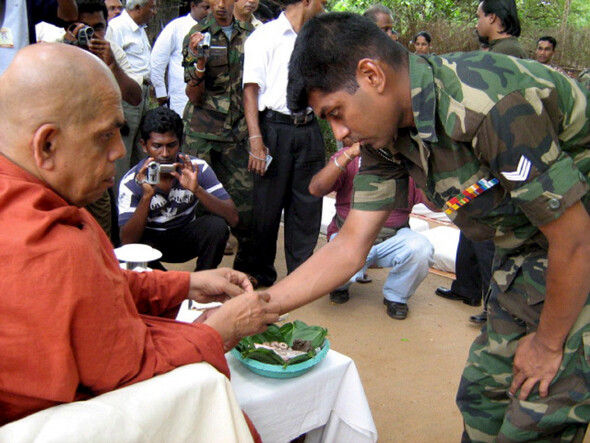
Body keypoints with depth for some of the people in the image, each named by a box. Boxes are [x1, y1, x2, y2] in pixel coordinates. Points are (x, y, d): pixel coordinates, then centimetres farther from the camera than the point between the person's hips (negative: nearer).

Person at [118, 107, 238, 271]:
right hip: (150, 239, -1)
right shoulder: (131, 182, -18)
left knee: (216, 225, -28)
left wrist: (197, 189, -38)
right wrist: (147, 196, -38)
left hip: (186, 238, 1)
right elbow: (127, 241, -26)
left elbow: (232, 218, -23)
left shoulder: (196, 168, -17)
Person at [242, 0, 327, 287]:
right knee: (268, 206, 3)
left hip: (309, 129, 6)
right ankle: (262, 273, 19)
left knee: (308, 204, 7)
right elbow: (251, 90, -9)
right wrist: (256, 141, -17)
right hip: (275, 127, -6)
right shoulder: (265, 36, -2)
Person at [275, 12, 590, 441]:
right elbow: (350, 246, -6)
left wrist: (549, 342, -10)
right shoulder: (385, 134, -8)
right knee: (484, 391, 9)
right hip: (527, 248, 7)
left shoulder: (496, 107, -34)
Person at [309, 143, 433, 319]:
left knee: (420, 248, -31)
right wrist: (349, 154, -26)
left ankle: (396, 297, 1)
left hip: (393, 239, 1)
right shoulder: (348, 157, -5)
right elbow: (315, 189, -18)